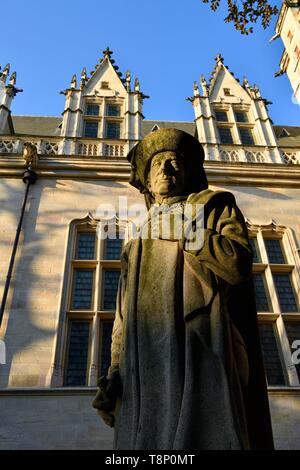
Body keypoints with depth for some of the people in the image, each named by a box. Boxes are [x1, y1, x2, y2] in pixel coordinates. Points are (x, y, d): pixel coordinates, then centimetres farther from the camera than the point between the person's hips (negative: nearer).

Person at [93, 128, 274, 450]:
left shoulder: (213, 206, 16)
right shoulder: (137, 244, 28)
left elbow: (238, 263, -5)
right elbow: (124, 314, 20)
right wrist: (115, 372, 7)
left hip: (200, 351, -4)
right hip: (144, 365, 4)